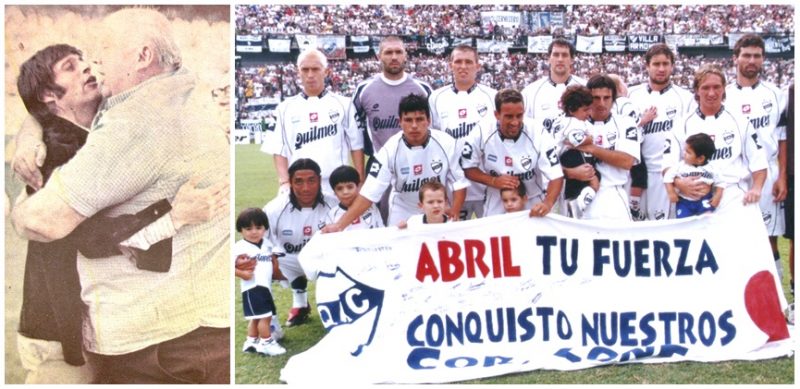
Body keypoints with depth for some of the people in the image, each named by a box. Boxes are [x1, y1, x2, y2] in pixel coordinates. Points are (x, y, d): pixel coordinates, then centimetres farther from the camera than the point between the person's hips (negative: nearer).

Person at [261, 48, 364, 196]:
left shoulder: (343, 105, 5)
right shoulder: (285, 109, 8)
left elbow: (356, 145, 5)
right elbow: (278, 150, 5)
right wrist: (284, 182, -8)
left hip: (336, 188, 0)